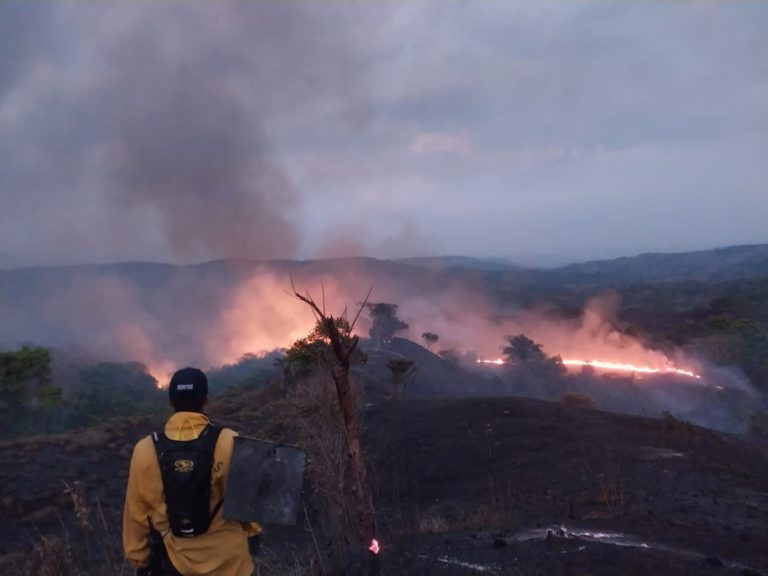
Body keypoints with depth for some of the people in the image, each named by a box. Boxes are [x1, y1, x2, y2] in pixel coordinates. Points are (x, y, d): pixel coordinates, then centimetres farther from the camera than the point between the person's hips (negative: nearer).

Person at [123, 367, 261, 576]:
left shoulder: (146, 450, -15)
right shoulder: (230, 443, -20)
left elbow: (137, 513, -3)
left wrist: (139, 559, 13)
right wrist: (252, 530, 14)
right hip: (228, 559, -1)